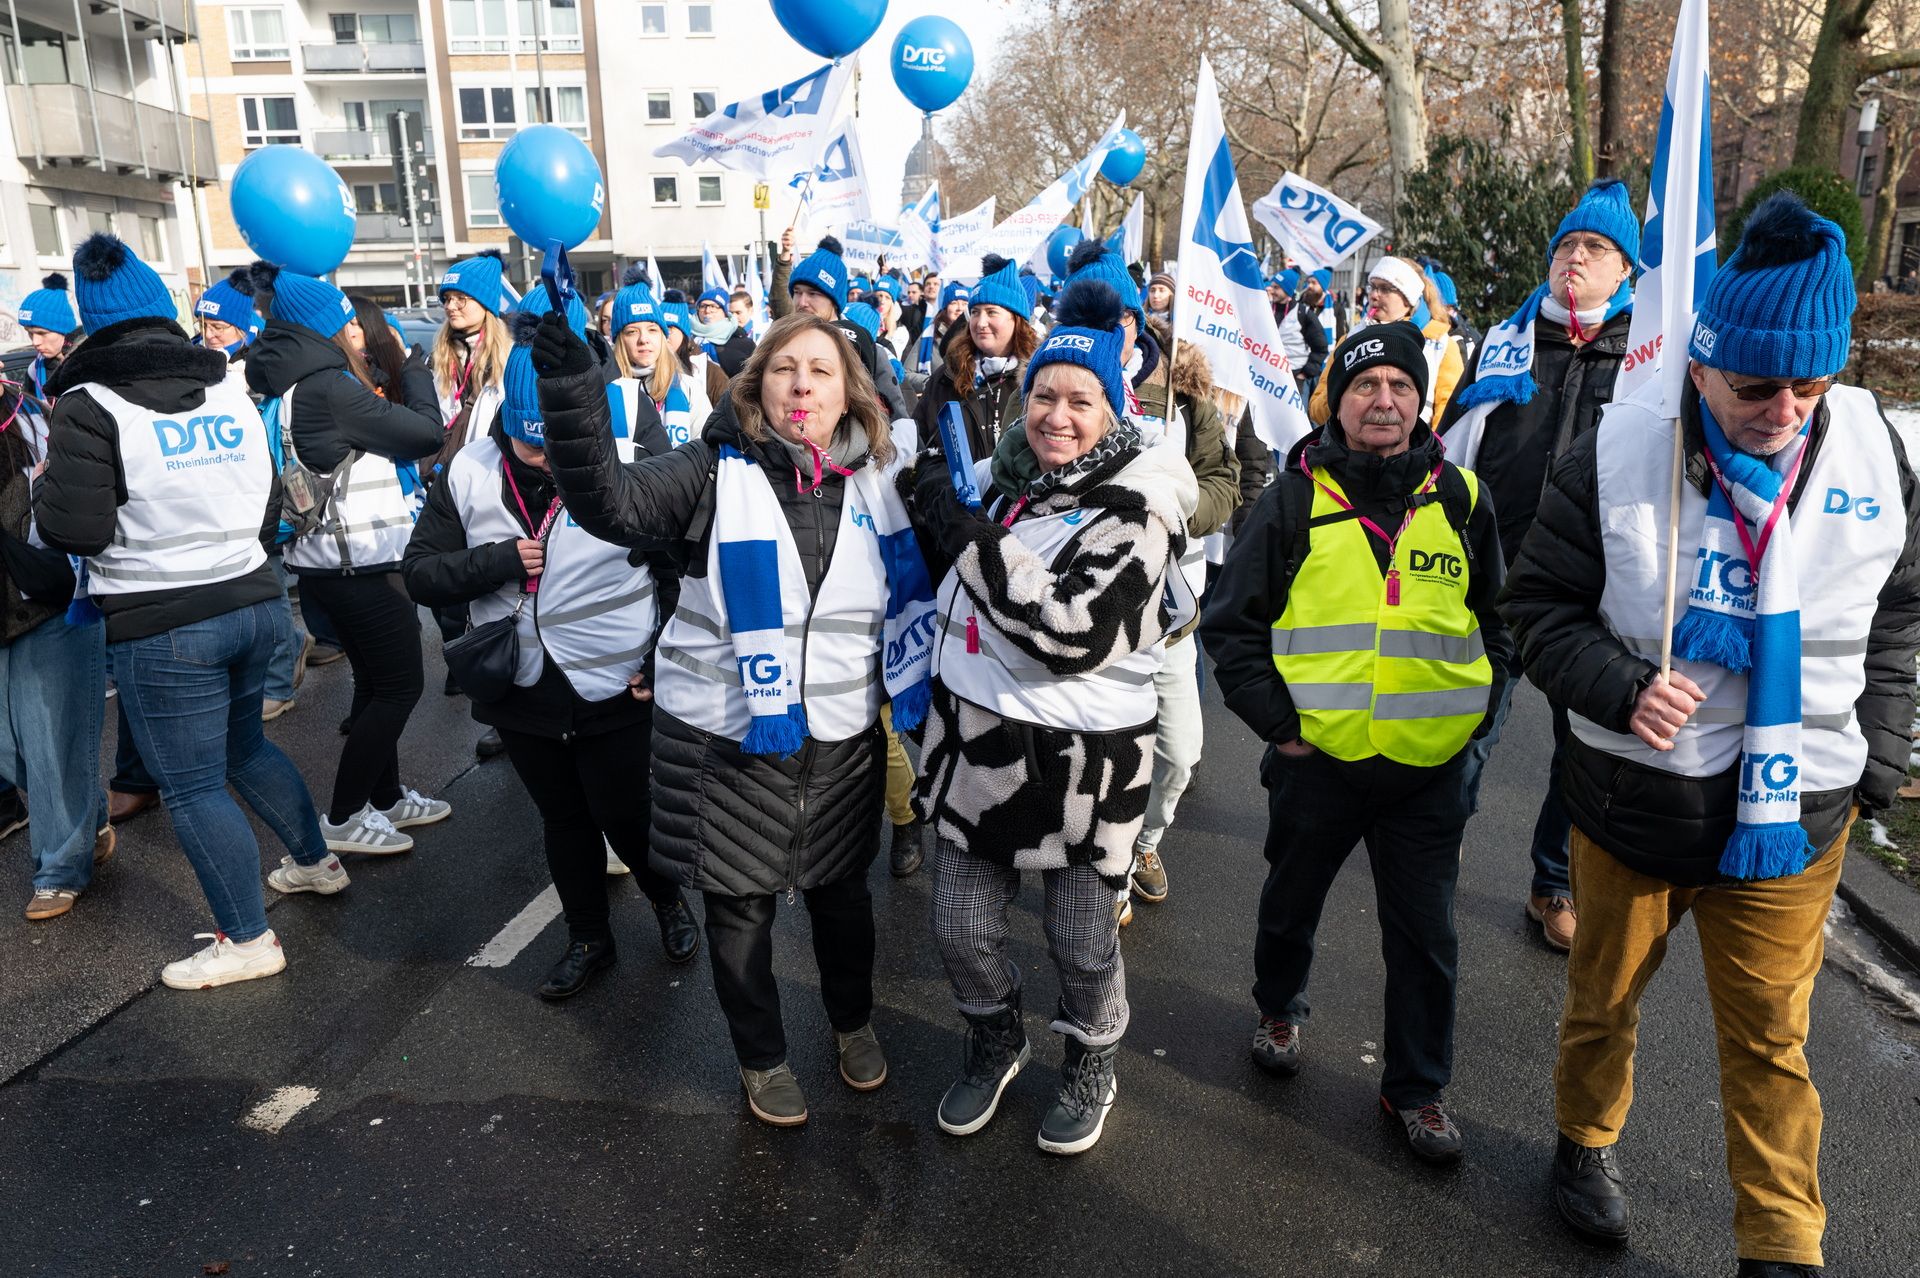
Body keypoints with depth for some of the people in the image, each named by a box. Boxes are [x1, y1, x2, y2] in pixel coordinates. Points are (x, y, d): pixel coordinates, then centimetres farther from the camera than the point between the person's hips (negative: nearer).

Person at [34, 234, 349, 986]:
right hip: (251, 602, 6)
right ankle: (316, 861, 38)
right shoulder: (231, 394, 8)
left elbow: (73, 531, -15)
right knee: (244, 745, 26)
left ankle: (248, 940, 14)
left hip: (161, 625, -6)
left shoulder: (90, 407, -10)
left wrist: (46, 484, 4)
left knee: (191, 788, 5)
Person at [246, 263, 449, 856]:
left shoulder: (296, 385, 10)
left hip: (334, 561, 10)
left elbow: (382, 425, 13)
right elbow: (426, 432, -17)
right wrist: (413, 367, -3)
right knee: (401, 684, 0)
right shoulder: (329, 387, -19)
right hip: (361, 563, -10)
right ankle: (343, 818, 7)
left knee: (376, 683, 19)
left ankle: (387, 797, 30)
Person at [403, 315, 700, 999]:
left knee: (626, 818, 9)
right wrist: (498, 561, -18)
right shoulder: (471, 471, -5)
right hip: (521, 687, 4)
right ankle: (588, 936, 41)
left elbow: (680, 572, -7)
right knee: (563, 818, 20)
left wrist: (665, 661, -10)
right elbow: (419, 572, -2)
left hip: (613, 690, -4)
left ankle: (669, 901, 41)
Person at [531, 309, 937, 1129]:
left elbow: (917, 587, 18)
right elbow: (610, 501, -26)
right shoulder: (717, 472, -9)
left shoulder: (873, 478, 2)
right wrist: (570, 389, -38)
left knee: (840, 891, 20)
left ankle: (853, 1023, 47)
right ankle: (761, 1058, 36)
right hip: (727, 736, -3)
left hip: (842, 738, 3)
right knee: (739, 905, 11)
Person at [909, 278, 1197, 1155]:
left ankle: (1091, 1065, 42)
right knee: (960, 929, 13)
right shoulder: (1000, 477, 5)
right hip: (975, 737, 5)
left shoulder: (1134, 510, -14)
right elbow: (938, 563, 24)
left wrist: (969, 537, -25)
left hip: (1081, 756, -5)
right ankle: (996, 1043, 43)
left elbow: (1077, 633, -27)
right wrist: (934, 502, 4)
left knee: (1082, 943, 12)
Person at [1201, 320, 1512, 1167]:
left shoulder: (1460, 499, 4)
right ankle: (1280, 1009, 46)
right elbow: (1230, 621, 0)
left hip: (1430, 768, 1)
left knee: (1425, 936, 9)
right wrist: (1275, 721, -6)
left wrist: (1477, 713, 3)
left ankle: (1417, 1088, 28)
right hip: (1317, 758, -1)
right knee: (1291, 903, 18)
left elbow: (1497, 621, 14)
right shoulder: (1295, 500, -3)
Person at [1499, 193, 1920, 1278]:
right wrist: (1621, 688, -23)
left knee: (1771, 1037, 12)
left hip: (1794, 814, 2)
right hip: (1635, 797, -1)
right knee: (1606, 996, 20)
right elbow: (1540, 602, -6)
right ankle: (1587, 1141, 47)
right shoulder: (1616, 458, -14)